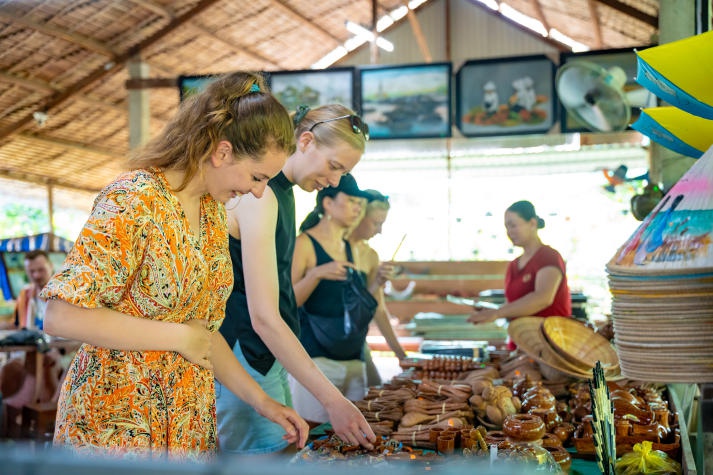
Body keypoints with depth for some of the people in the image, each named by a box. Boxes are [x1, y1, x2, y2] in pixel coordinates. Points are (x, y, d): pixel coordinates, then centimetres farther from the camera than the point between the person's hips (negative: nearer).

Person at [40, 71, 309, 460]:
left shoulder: (213, 212, 6)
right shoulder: (132, 201, -19)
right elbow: (61, 315, -25)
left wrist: (261, 401, 6)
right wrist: (177, 337, -21)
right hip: (115, 427, -7)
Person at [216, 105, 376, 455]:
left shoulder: (283, 192, 10)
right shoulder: (259, 196, -20)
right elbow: (263, 316, -27)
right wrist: (331, 400, -29)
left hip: (270, 357, 10)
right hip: (244, 358, -10)